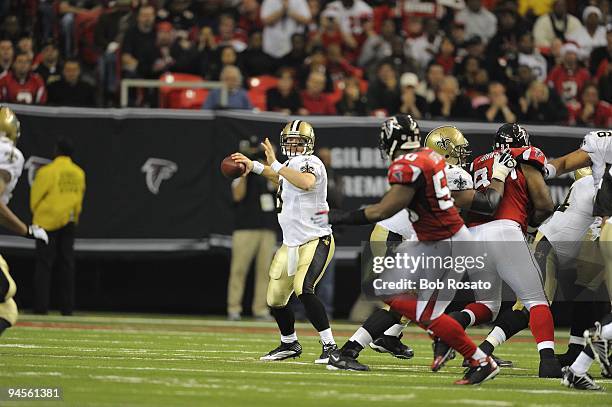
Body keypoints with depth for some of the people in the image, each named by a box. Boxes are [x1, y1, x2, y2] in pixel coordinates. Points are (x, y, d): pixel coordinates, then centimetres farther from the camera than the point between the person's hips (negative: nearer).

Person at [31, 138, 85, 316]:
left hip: (48, 221, -5)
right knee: (67, 265, 9)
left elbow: (36, 197, -6)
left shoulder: (47, 171, -12)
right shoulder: (79, 173, 4)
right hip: (69, 223, 5)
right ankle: (67, 307, 8)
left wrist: (37, 214, 12)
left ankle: (41, 306, -7)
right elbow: (79, 197, 12)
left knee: (44, 265, -2)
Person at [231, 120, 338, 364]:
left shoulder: (310, 163, -15)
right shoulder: (291, 165, 11)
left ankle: (330, 346, -23)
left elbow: (307, 182, -39)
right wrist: (254, 166, 38)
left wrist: (276, 165, -33)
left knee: (303, 289, -28)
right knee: (275, 299, 13)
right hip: (291, 243, 9)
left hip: (316, 241, -9)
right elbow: (280, 180, 36)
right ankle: (289, 344, 36)